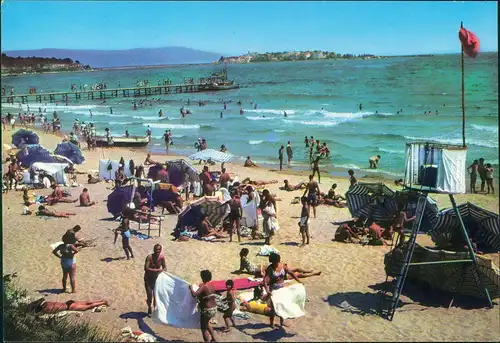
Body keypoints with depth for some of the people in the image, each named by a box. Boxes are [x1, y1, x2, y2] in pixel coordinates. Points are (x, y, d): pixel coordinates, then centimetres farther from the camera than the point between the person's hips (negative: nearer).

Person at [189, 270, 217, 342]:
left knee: (203, 328, 7)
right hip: (214, 308, 8)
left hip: (207, 310, -8)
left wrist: (191, 288, -12)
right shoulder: (212, 286, 4)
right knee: (207, 323, 32)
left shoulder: (203, 287, -20)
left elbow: (194, 295, -31)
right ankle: (213, 339, 36)